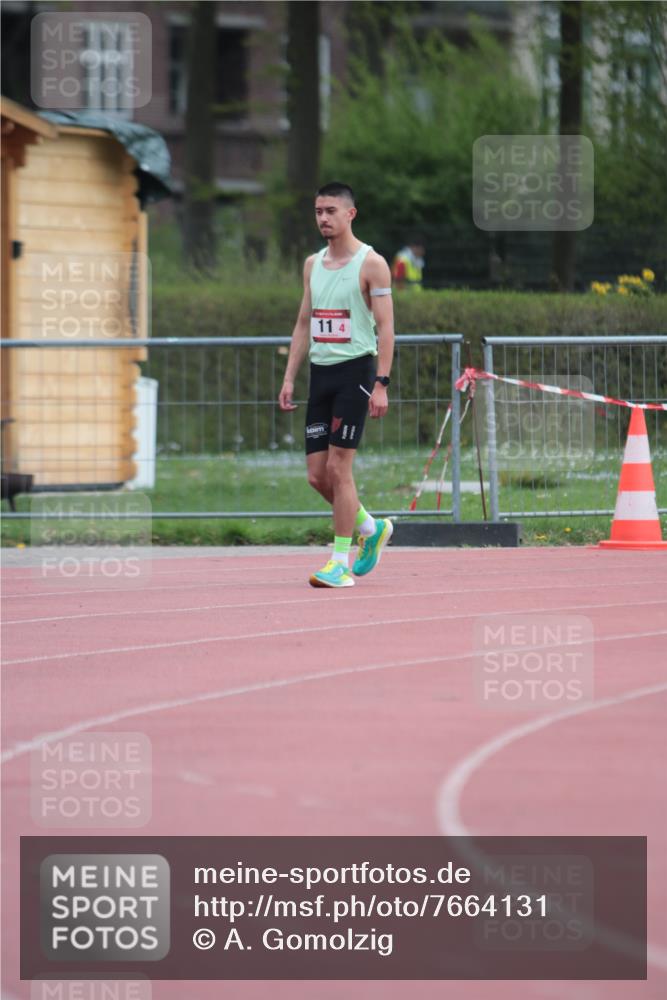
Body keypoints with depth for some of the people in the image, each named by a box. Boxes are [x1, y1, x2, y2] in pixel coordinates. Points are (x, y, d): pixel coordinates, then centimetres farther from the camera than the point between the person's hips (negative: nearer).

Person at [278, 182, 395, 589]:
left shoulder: (371, 264, -7)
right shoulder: (313, 264, 14)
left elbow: (385, 326, -10)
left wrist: (381, 383, -17)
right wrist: (290, 378, 12)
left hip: (355, 371, -7)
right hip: (321, 372, 7)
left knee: (338, 467, -11)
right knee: (317, 473, 4)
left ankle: (341, 563, -6)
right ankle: (372, 528, 27)